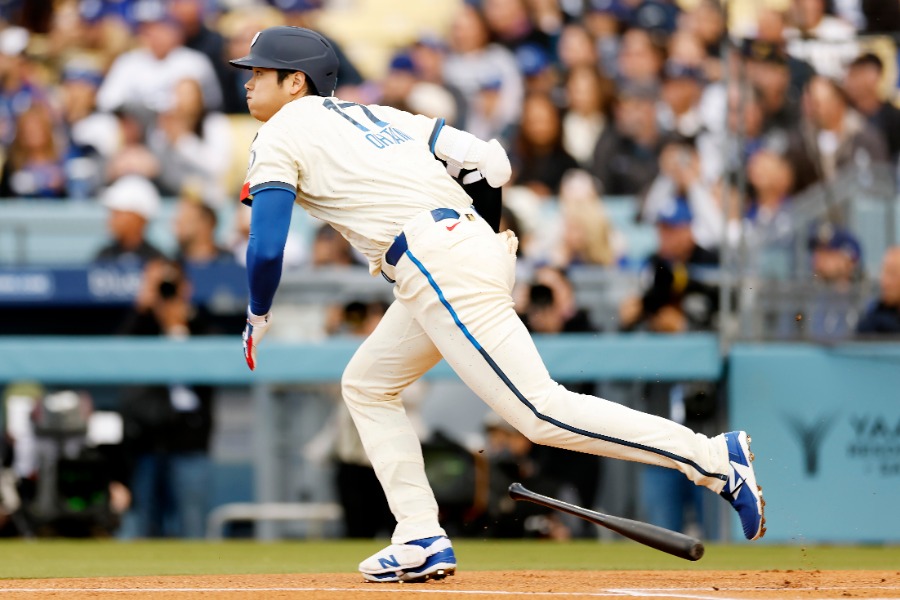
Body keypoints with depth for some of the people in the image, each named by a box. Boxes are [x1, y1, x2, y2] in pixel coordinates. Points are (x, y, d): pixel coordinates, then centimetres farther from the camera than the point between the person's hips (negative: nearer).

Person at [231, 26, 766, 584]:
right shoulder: (370, 115, 25)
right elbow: (493, 159, 17)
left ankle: (714, 458, -17)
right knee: (367, 385, 20)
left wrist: (259, 317, 10)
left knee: (540, 410, -13)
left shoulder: (280, 136, 4)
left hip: (437, 265, -10)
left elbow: (267, 247, -6)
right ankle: (423, 541, 11)